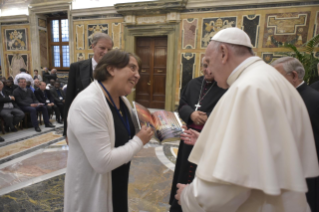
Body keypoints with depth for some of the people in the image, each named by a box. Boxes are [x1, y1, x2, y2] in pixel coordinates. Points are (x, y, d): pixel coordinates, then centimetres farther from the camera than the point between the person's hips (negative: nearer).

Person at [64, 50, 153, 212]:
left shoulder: (122, 100, -1)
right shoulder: (88, 103, -28)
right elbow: (103, 162, -30)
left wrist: (148, 130, -3)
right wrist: (139, 141, -20)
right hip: (93, 192, -7)